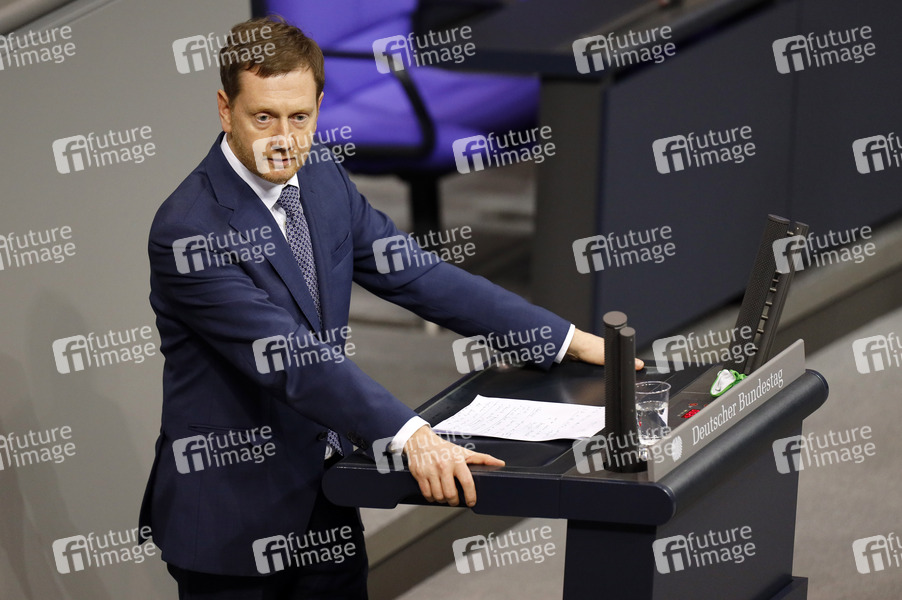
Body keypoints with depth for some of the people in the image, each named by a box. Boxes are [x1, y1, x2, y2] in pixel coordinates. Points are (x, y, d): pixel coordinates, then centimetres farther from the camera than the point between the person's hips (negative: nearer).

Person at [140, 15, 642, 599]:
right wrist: (412, 436, -37)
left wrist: (570, 339, 5)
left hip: (325, 495, 7)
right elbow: (289, 358, -28)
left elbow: (420, 276, 8)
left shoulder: (327, 186, 5)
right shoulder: (187, 231, -21)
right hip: (233, 513, -7)